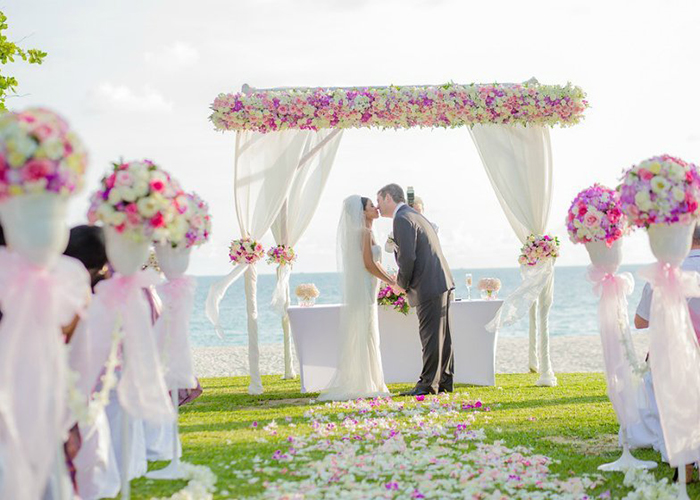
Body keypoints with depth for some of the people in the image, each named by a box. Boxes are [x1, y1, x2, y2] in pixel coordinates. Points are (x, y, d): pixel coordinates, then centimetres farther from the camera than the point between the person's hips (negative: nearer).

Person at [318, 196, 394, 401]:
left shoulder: (366, 232, 17)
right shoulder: (364, 232, -13)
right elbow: (369, 264, -18)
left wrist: (390, 278, 19)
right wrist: (391, 281, -10)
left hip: (365, 291, 10)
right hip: (362, 290, -10)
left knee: (362, 338, 12)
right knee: (363, 336, -6)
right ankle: (362, 386, -3)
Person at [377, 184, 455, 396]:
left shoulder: (402, 219, -11)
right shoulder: (414, 216, 21)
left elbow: (407, 257, -18)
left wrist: (401, 285, -5)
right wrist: (403, 281, 15)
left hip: (429, 286, -10)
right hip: (441, 282, 10)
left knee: (431, 336, -6)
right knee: (441, 335, 12)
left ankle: (428, 383, -2)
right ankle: (444, 381, 17)